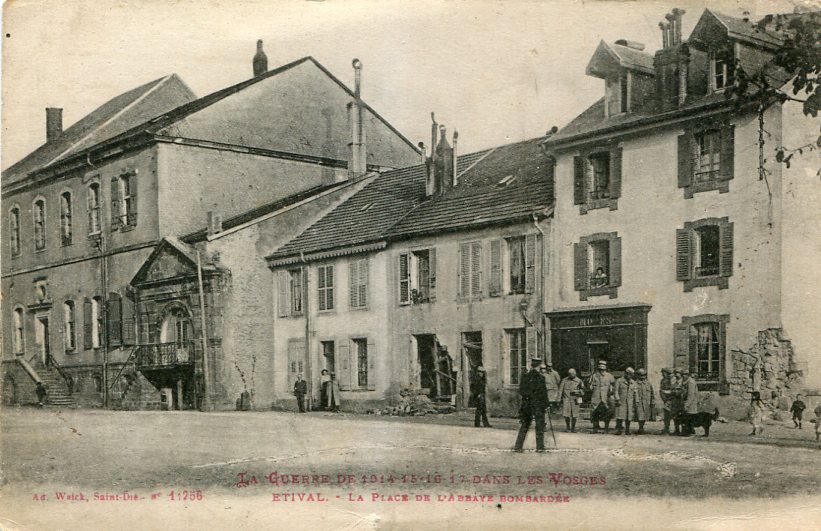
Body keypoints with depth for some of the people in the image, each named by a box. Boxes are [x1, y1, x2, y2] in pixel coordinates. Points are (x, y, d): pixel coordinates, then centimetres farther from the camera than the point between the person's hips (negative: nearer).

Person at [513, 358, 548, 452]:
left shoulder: (524, 376, 1)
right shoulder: (540, 377, -10)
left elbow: (521, 391, 4)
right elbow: (543, 392, -8)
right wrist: (545, 404, -1)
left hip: (526, 404, 4)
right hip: (538, 404, -4)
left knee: (523, 426, 10)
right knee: (540, 426, 5)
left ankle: (518, 446, 8)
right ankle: (540, 447, 4)